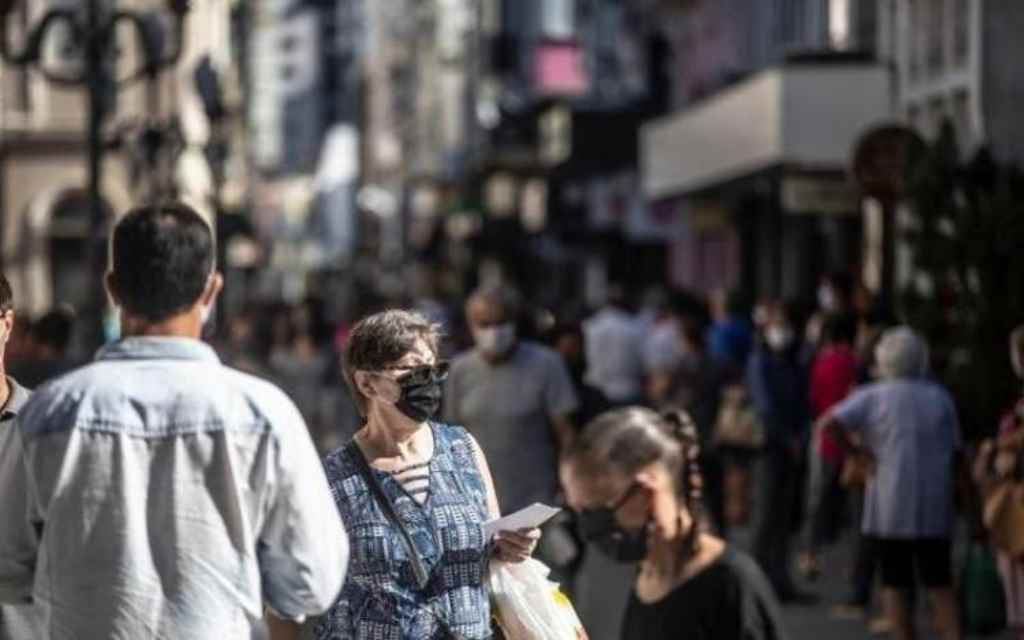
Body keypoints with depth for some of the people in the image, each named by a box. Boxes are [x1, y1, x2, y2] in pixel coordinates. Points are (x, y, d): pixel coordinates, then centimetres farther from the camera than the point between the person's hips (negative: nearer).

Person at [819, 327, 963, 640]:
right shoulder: (940, 397, 6)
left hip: (890, 506, -2)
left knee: (895, 582, 6)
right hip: (935, 508, 2)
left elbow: (829, 423, -16)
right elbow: (956, 450, 6)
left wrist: (857, 451, -4)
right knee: (939, 581, 8)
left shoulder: (873, 396, -2)